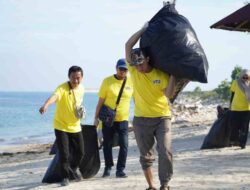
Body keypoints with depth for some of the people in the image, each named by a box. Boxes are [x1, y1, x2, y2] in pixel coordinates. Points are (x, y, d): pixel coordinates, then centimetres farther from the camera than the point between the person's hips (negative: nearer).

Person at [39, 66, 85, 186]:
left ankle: (72, 169, 40)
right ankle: (65, 177, 13)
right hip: (61, 126, -5)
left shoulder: (81, 89, -2)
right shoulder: (62, 88, -23)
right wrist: (46, 105, -65)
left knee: (80, 152, 11)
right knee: (64, 153, -8)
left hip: (75, 126, 5)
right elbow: (54, 96, -46)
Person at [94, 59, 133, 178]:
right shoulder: (107, 81, -7)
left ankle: (120, 169, 1)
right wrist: (96, 117, -4)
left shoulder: (131, 81, -2)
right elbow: (101, 101, -4)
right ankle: (108, 167, 26)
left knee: (124, 145, -8)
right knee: (107, 144, 9)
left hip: (123, 119, 1)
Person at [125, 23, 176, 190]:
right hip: (141, 119, 2)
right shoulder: (134, 70, -4)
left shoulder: (161, 74, -7)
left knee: (165, 152, -12)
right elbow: (129, 46, -13)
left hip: (162, 118, -2)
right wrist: (144, 29, -13)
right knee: (146, 156, 8)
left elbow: (169, 94, -15)